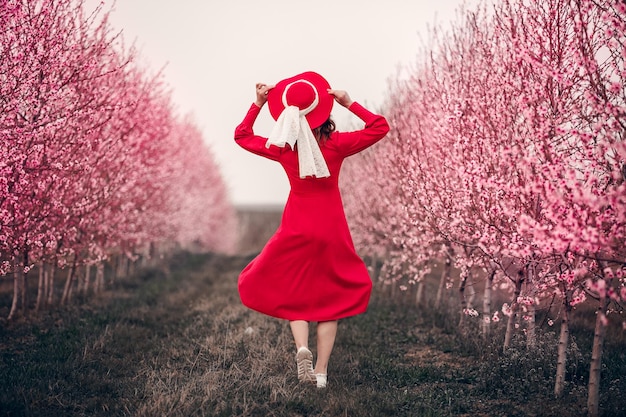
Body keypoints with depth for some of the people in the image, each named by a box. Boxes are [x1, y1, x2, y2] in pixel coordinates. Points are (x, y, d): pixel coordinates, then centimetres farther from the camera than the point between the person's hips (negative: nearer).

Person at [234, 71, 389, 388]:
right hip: (331, 231, 0)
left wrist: (258, 104, 5)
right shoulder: (336, 144, -12)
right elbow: (380, 127, -4)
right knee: (330, 299, 11)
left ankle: (302, 347, -10)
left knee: (292, 292, 17)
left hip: (296, 231, 1)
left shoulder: (282, 148, -7)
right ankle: (321, 371, 8)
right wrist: (350, 104, -7)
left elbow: (241, 135, 8)